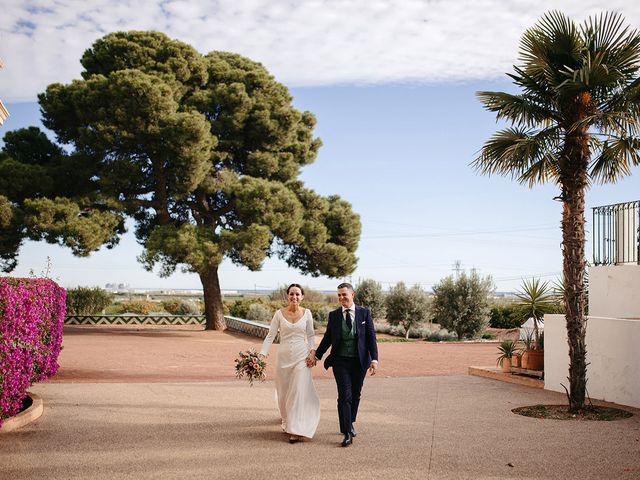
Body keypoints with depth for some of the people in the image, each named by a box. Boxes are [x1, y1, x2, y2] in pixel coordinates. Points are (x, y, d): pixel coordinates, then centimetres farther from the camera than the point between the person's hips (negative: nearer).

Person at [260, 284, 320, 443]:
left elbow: (310, 335, 9)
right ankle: (287, 422, 37)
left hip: (301, 357, -1)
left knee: (299, 392, -9)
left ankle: (295, 430, -7)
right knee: (283, 393, 12)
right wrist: (261, 354, -11)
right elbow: (270, 336, -2)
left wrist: (312, 351, -5)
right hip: (284, 357, 1)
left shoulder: (307, 313, 1)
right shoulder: (279, 314, -1)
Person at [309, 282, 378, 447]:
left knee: (355, 395, 12)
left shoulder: (364, 313, 0)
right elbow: (327, 338, 9)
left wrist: (374, 359, -9)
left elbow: (371, 337, -1)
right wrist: (316, 355, 2)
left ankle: (350, 424, 33)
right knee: (344, 396, -9)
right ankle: (347, 433, -8)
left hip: (360, 361, 1)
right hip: (340, 361, -1)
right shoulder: (333, 315, 3)